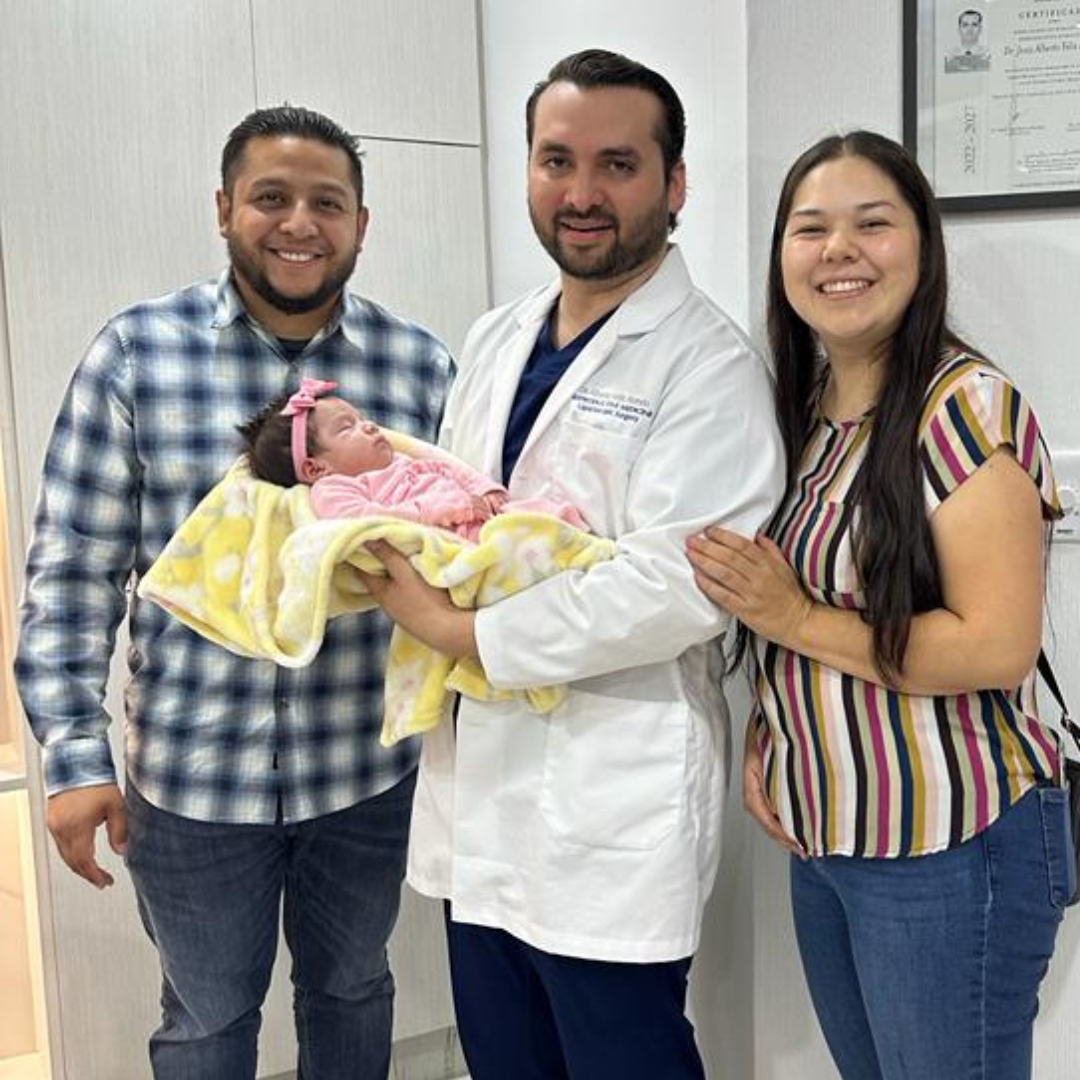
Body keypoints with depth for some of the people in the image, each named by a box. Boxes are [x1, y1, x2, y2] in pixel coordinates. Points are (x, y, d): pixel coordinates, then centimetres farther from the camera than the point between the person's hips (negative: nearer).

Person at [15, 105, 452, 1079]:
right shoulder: (137, 351, -7)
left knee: (352, 989, 22)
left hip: (369, 767, 2)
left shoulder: (422, 365, -3)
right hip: (192, 773, -1)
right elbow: (75, 567, -6)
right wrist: (74, 754, -9)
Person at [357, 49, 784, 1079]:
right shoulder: (494, 339, 11)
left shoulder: (708, 367, -12)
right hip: (477, 795, 7)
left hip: (611, 825, -7)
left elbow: (676, 586, -22)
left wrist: (464, 634, -17)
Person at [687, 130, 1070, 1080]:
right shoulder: (802, 409, 6)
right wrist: (766, 745, 3)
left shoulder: (965, 405, -16)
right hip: (822, 837, 7)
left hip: (952, 846, -7)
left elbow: (997, 646, -22)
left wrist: (797, 619, -18)